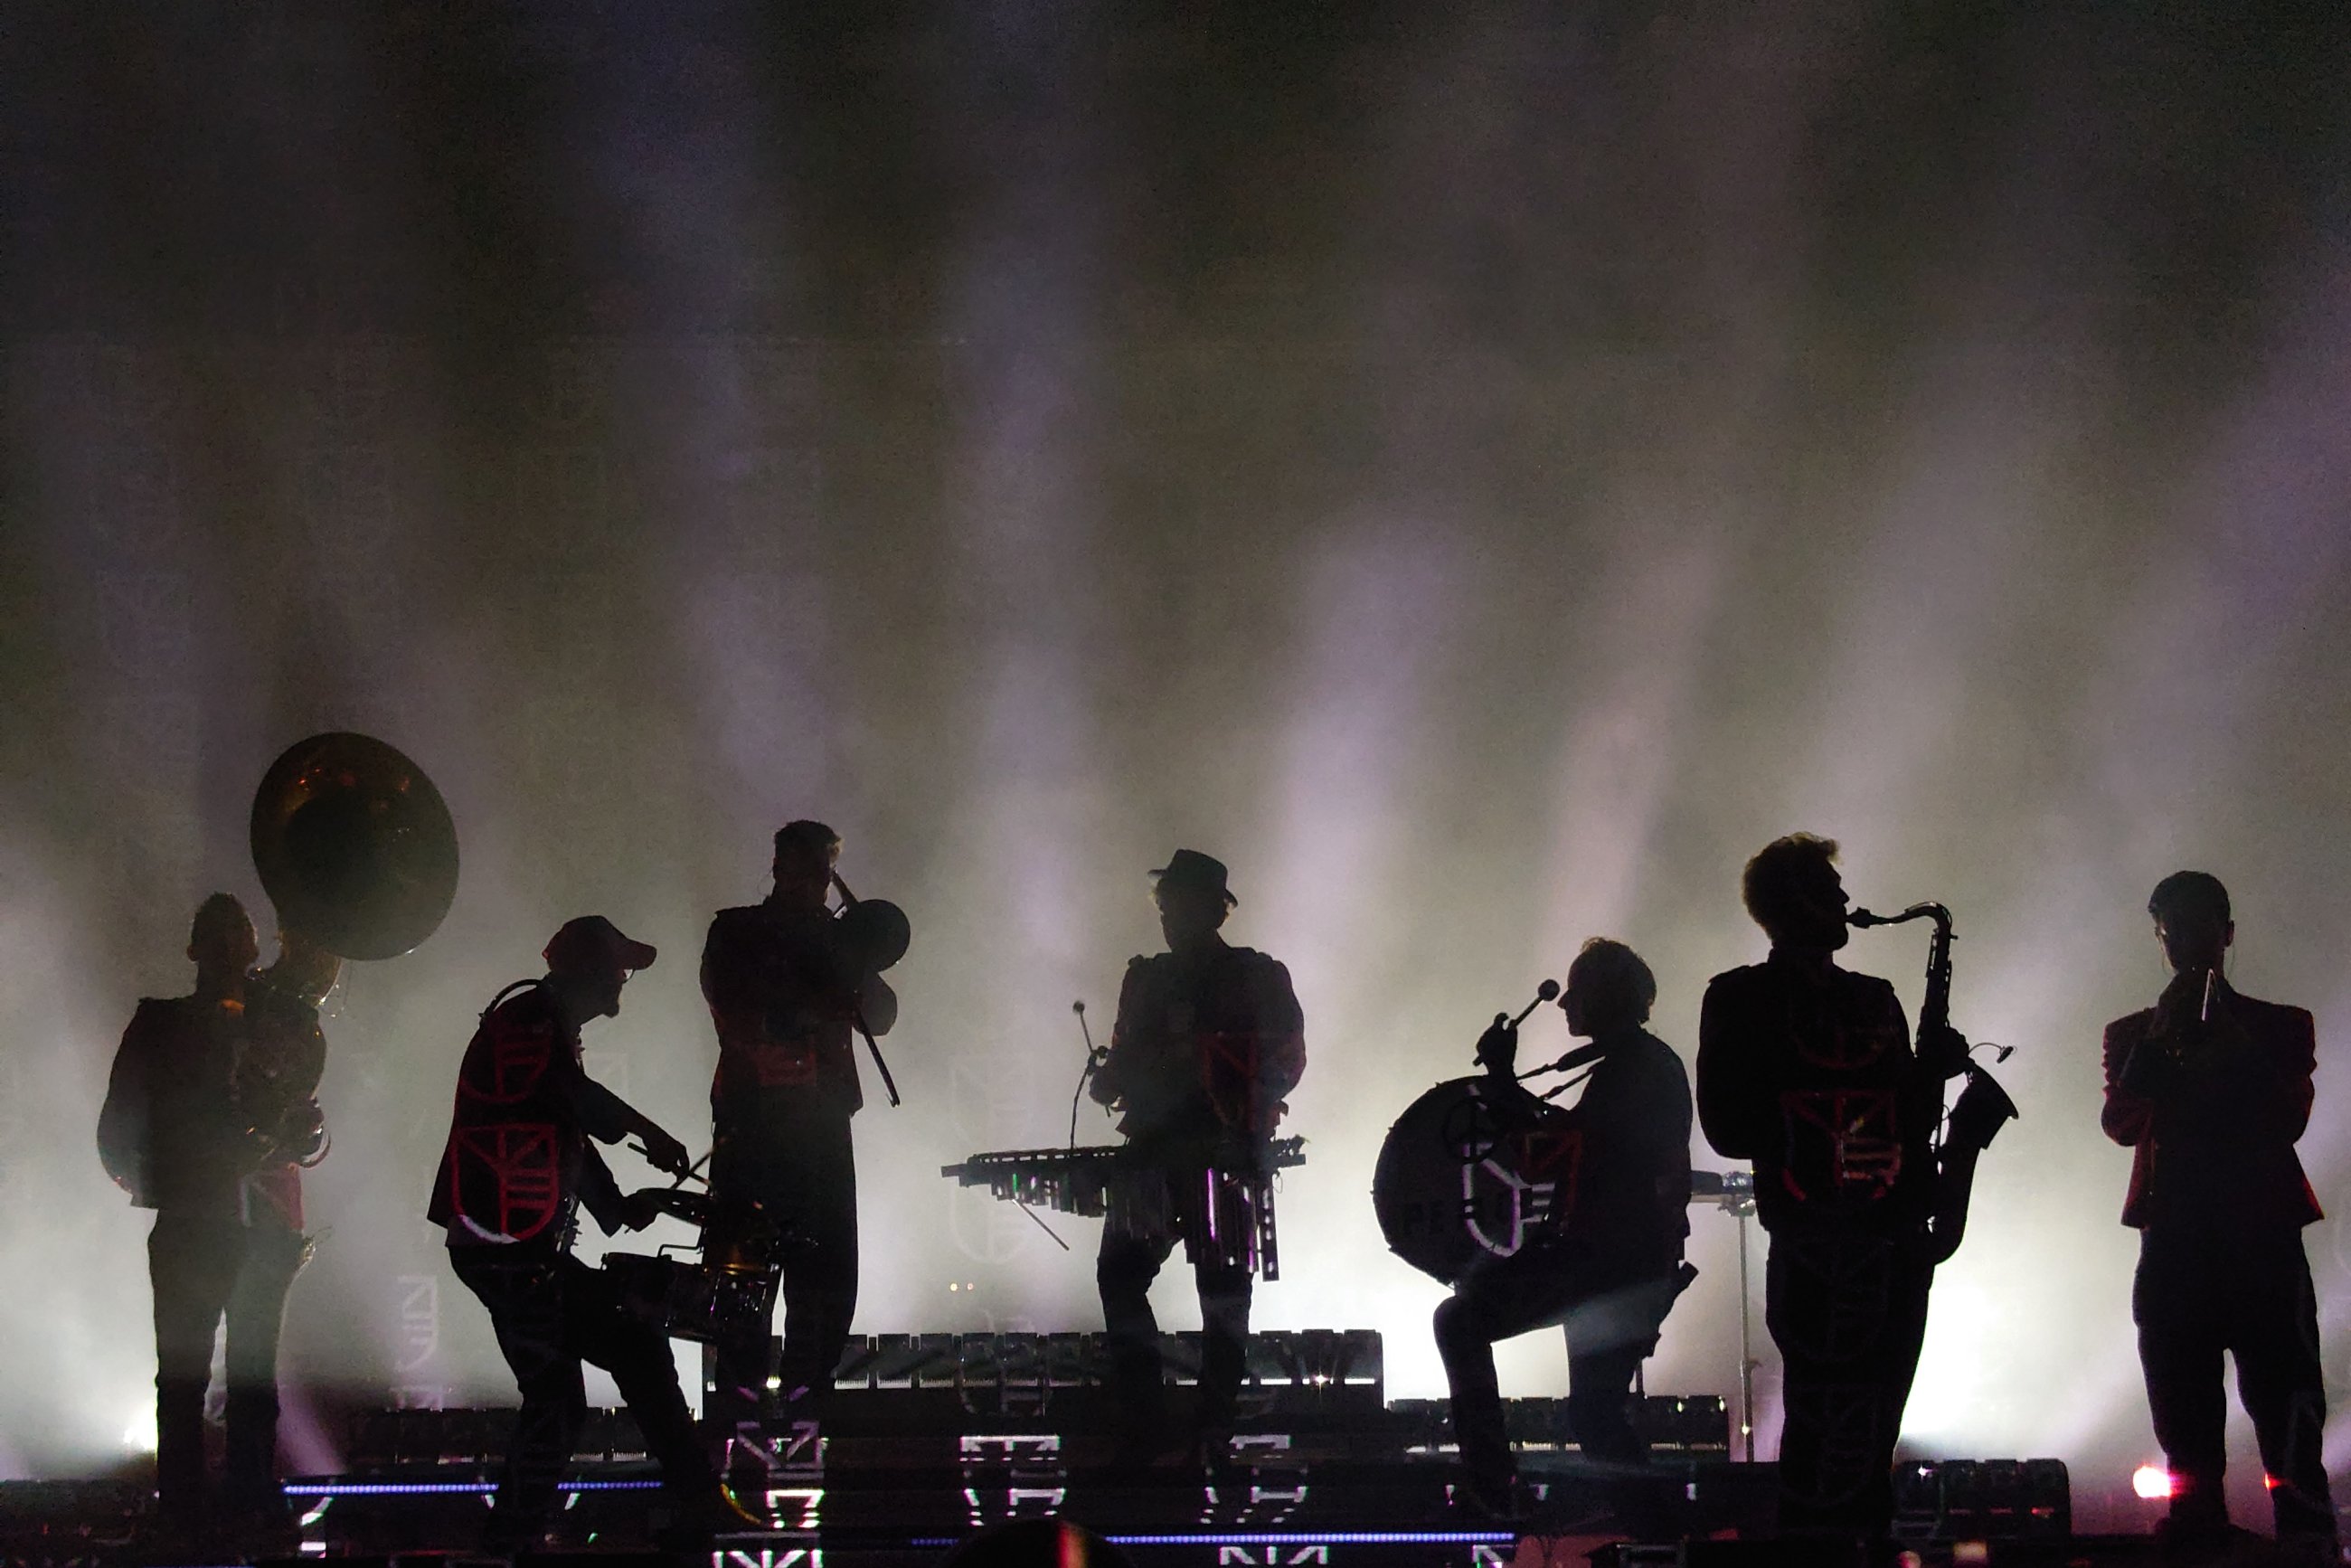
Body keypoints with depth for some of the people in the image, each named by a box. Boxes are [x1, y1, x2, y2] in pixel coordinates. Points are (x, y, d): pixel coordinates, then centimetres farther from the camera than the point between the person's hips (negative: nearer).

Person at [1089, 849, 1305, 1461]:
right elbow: (1125, 1060, 23)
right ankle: (1142, 1428, -3)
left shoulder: (1257, 979, 7)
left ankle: (1213, 1432, -3)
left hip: (1227, 1157, -4)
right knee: (1119, 1272, -7)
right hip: (1154, 1152, 4)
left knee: (1222, 1286, -7)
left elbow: (1285, 1062, 1)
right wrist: (1109, 1080, 0)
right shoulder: (1147, 979, 20)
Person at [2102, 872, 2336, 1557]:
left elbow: (2289, 1120, 0)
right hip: (2175, 1242, 1)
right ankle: (2197, 1532, -3)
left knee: (2288, 1418, -10)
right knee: (2186, 1425, -4)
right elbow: (2122, 1124, 2)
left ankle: (2309, 1543, -12)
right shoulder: (2133, 1033, 18)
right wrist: (2160, 1041, -8)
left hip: (2264, 1238, -1)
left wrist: (2234, 1045, -9)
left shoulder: (2281, 1027, 15)